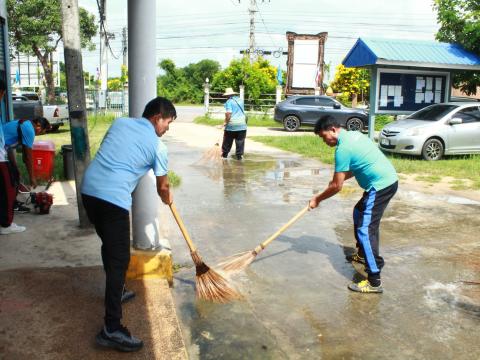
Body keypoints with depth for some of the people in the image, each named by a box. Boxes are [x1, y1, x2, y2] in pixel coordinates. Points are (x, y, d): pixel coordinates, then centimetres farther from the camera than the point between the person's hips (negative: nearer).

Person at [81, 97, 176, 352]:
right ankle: (112, 329, -4)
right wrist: (168, 200, 35)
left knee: (109, 244, 25)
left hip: (88, 189, 7)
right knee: (119, 259, -4)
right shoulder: (158, 146, 2)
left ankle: (116, 292, 44)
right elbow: (162, 187, 13)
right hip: (113, 199, -7)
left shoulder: (120, 123, 15)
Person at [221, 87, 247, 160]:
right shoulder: (240, 100, 12)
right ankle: (239, 155, 5)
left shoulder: (229, 101, -7)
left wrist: (225, 122, -8)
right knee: (240, 142, 6)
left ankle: (224, 154, 19)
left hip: (232, 124, -4)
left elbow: (228, 113, -18)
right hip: (242, 124, 4)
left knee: (228, 141, 10)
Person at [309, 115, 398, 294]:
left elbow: (337, 187, -13)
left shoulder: (343, 148, -17)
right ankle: (363, 253, 41)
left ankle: (374, 281, -11)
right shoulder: (353, 134, 12)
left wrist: (318, 198, 1)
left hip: (381, 185, -10)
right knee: (359, 213, 26)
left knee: (365, 229, -11)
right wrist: (339, 178, 21)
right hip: (387, 179, 10)